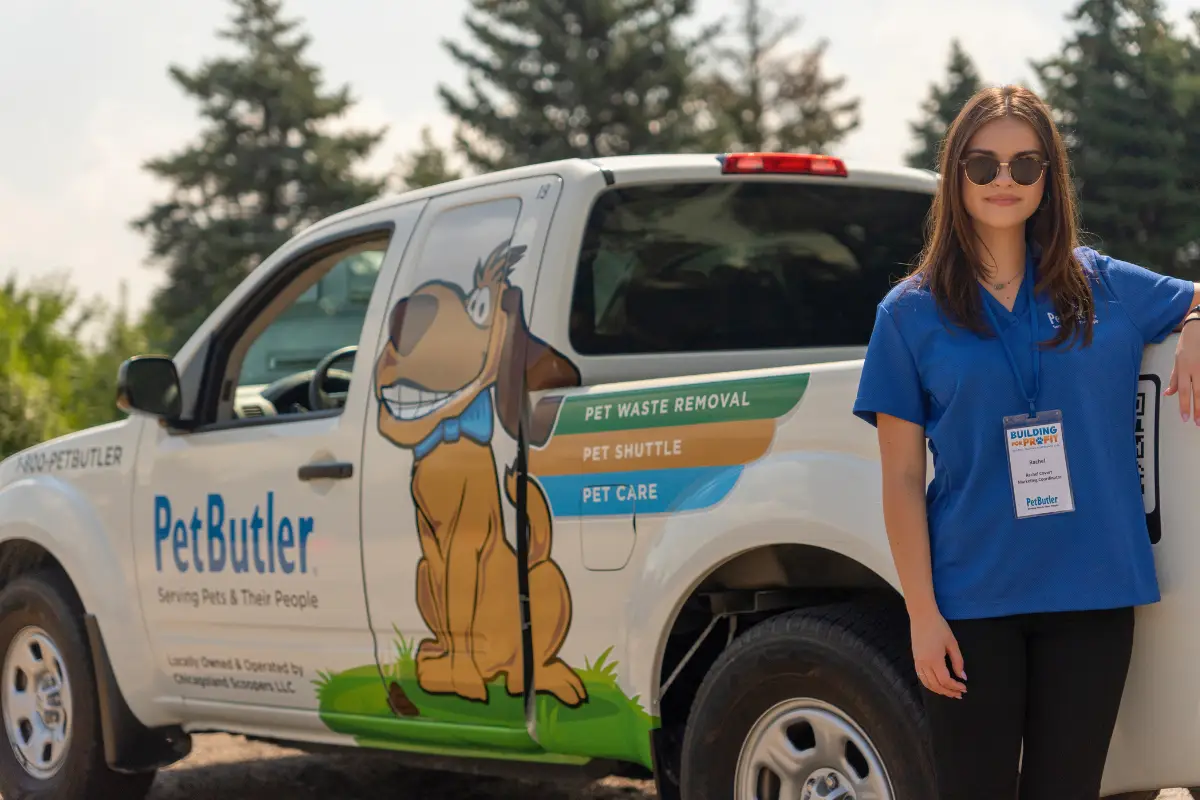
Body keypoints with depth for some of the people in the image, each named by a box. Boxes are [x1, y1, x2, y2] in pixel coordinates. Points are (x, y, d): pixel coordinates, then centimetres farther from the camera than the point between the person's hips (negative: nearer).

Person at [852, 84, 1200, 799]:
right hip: (973, 603, -1)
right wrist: (923, 613, -7)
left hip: (1094, 598, 2)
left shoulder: (1105, 288, 6)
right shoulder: (910, 313, 1)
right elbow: (902, 479, 0)